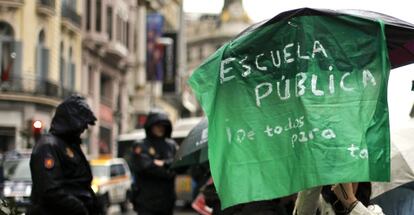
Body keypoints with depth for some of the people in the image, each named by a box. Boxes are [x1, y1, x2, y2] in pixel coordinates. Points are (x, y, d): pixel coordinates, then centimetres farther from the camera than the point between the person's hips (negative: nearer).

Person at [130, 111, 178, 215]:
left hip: (167, 201, 5)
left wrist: (163, 163, -16)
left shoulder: (171, 145, 13)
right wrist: (168, 172, -8)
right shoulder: (140, 146, -2)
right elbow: (146, 167, -16)